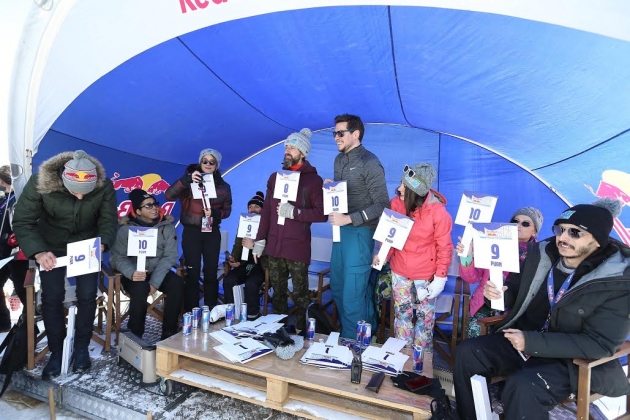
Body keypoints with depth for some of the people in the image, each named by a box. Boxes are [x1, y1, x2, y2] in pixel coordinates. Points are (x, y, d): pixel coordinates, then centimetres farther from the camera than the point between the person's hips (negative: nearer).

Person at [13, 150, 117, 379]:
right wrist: (38, 252, -37)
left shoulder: (104, 186, -26)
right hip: (51, 246, 0)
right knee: (51, 297, -2)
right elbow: (22, 221, -22)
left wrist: (102, 244, -37)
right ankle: (56, 351, 16)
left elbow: (108, 221, -17)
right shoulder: (39, 184, -27)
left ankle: (81, 348, 17)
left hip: (87, 246, 1)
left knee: (87, 296, -2)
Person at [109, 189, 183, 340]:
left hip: (158, 272, 2)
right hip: (135, 274, -2)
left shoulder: (167, 226, -2)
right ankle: (134, 336, -13)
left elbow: (170, 256, -9)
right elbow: (119, 257, -11)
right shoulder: (126, 228, -5)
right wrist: (131, 273, -34)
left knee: (177, 284, -27)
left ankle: (169, 334, -15)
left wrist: (155, 281, -21)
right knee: (140, 289, -34)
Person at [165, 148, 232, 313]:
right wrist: (187, 180, -28)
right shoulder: (190, 181, -1)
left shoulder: (223, 186, 6)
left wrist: (215, 213, -16)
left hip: (212, 233, 2)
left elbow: (227, 210, 6)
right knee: (193, 274, -1)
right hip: (191, 232, -2)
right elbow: (169, 195, -15)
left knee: (211, 274, 5)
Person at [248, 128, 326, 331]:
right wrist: (260, 241, 8)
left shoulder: (313, 180, -3)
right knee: (277, 293, 14)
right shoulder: (275, 177, 12)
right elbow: (266, 211, 12)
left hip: (298, 248, -5)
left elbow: (322, 214, -12)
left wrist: (294, 212, -17)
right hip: (274, 246, 5)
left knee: (300, 295, 4)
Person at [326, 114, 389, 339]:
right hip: (341, 229, 8)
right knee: (337, 286, 18)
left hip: (360, 232, -8)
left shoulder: (370, 163, -13)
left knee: (353, 292, -2)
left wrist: (349, 219, -23)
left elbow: (382, 204, -16)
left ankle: (352, 340, 18)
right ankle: (355, 330, 38)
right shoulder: (339, 160, 11)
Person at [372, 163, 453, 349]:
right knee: (402, 313, 16)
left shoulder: (437, 211, -21)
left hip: (426, 274, -3)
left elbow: (444, 247, -12)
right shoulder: (396, 203, -12)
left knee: (425, 315, 15)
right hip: (400, 270, 3)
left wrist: (440, 277, -11)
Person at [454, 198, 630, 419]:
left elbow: (600, 344, -21)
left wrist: (532, 342, -26)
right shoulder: (541, 254, -3)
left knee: (523, 387, -33)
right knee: (466, 352, -10)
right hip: (521, 339, 5)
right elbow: (516, 294, 10)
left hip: (569, 360, -5)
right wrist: (499, 294, -16)